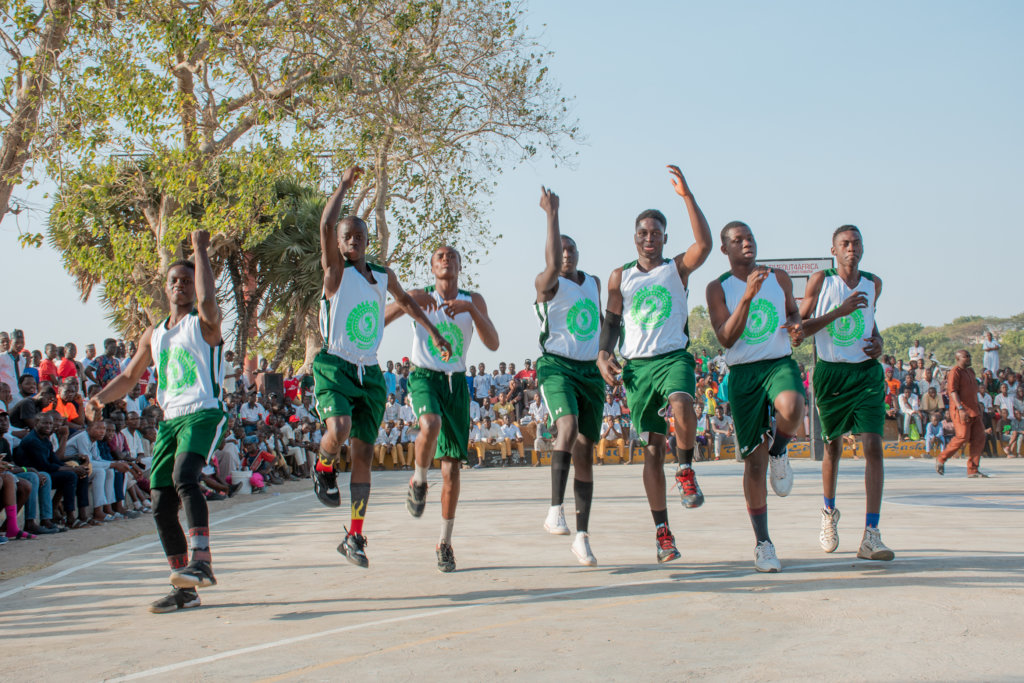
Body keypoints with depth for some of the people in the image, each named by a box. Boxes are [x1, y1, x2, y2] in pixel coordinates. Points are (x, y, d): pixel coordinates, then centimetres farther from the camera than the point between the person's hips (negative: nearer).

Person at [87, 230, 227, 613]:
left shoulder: (204, 323, 0)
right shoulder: (154, 335, 20)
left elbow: (207, 300, -24)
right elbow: (130, 376, 26)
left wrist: (200, 249, -15)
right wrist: (100, 398, 7)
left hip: (204, 414, -7)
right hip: (169, 420, 7)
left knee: (185, 477, -33)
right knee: (161, 506, 2)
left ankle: (201, 561, -37)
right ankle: (184, 590, 10)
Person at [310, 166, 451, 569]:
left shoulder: (383, 276, 11)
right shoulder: (336, 272, -5)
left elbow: (405, 301, 32)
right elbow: (326, 225, -22)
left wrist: (434, 333, 34)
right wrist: (344, 185, -16)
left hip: (369, 373, 5)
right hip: (334, 368, -5)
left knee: (363, 453, 2)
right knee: (339, 429, -31)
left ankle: (355, 537, 10)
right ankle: (323, 470, 6)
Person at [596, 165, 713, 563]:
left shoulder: (677, 269, 7)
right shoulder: (620, 277, 13)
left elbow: (704, 243, -11)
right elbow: (611, 321, 15)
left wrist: (686, 196, -16)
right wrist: (604, 355, -3)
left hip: (673, 357, -2)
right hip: (637, 365, 2)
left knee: (681, 405, -37)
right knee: (652, 448, 1)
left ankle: (686, 469, -11)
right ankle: (662, 532, 7)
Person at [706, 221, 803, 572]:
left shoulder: (779, 278, 8)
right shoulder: (718, 288, -1)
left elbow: (793, 310, 25)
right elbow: (725, 338, -12)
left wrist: (798, 327, 1)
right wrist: (747, 296, -22)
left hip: (780, 363, 1)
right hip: (743, 374, -1)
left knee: (791, 409, -36)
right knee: (754, 461, 1)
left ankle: (779, 451, 2)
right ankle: (762, 543, 14)